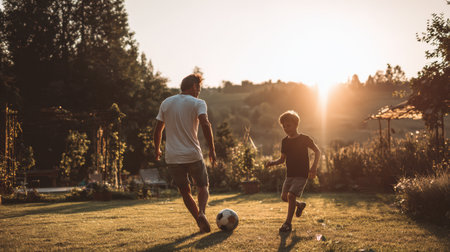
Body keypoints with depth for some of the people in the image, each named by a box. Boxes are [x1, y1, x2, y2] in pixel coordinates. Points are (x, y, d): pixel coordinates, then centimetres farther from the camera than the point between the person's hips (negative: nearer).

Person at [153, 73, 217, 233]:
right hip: (193, 155, -3)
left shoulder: (166, 103, 10)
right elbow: (205, 124, -18)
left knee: (185, 192, 15)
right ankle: (201, 213, -12)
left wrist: (157, 149, 26)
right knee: (203, 187, 14)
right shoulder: (197, 103, -2)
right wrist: (212, 150, -14)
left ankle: (200, 221, 9)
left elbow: (158, 130, 12)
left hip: (173, 158, 3)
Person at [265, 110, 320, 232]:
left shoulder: (304, 139, -8)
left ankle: (288, 223, -7)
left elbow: (317, 151, -4)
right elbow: (282, 159, 14)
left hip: (302, 175, -6)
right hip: (290, 174, 6)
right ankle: (300, 205, 35)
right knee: (284, 197, 5)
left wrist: (314, 167, -16)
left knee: (291, 196, -18)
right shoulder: (285, 141, 8)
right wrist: (273, 162, -6)